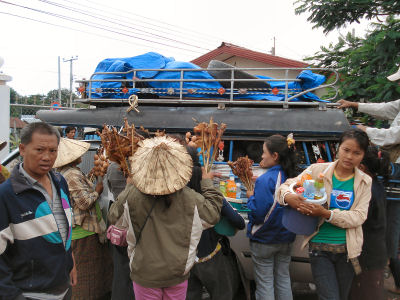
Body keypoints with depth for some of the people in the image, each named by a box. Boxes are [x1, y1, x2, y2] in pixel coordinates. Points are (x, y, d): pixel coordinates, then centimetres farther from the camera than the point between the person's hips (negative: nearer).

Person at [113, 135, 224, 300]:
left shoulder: (132, 196, -17)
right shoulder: (191, 199, -17)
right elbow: (213, 214, 2)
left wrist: (129, 185, 17)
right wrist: (207, 182, 11)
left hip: (145, 274, 0)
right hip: (178, 274, 0)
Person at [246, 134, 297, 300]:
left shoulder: (265, 180, -22)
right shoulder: (291, 177, -2)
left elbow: (258, 213, -25)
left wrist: (251, 197, -6)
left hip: (264, 239, -6)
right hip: (286, 238, 6)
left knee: (265, 283, 7)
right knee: (283, 279, 19)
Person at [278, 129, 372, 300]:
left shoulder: (364, 182, 2)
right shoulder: (318, 170, -4)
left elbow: (359, 216, -9)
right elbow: (287, 184, -2)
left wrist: (327, 214, -24)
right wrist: (288, 197, -27)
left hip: (347, 249, 3)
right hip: (320, 248, -3)